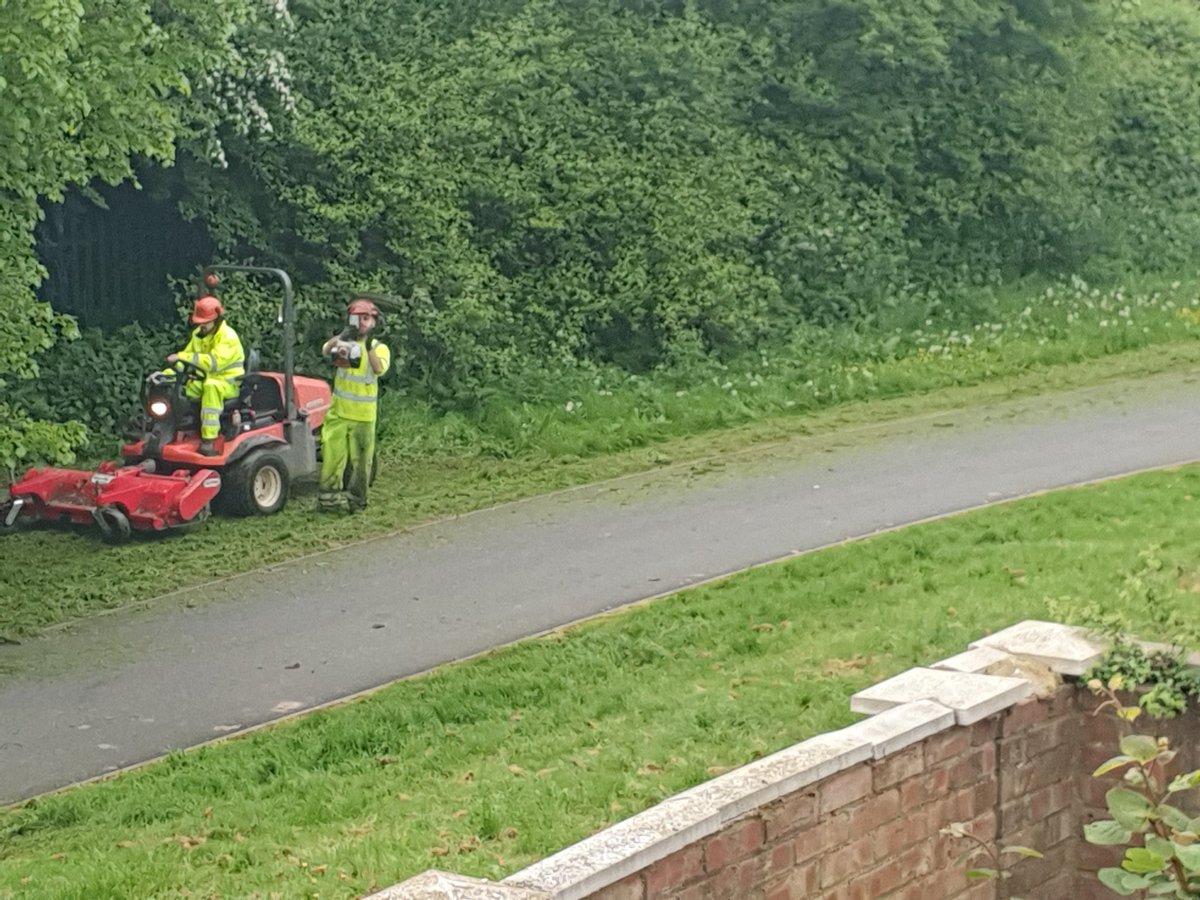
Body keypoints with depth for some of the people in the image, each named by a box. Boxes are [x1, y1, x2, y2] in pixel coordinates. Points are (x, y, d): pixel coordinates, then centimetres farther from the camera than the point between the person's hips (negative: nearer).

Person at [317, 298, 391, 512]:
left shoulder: (379, 348, 1)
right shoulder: (344, 341, 3)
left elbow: (379, 369, -19)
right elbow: (326, 351, -19)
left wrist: (369, 346, -33)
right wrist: (342, 336, -37)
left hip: (364, 414, 0)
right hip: (339, 411, 1)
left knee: (361, 458, 6)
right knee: (332, 453, -2)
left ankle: (356, 498, 17)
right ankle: (328, 495, 4)